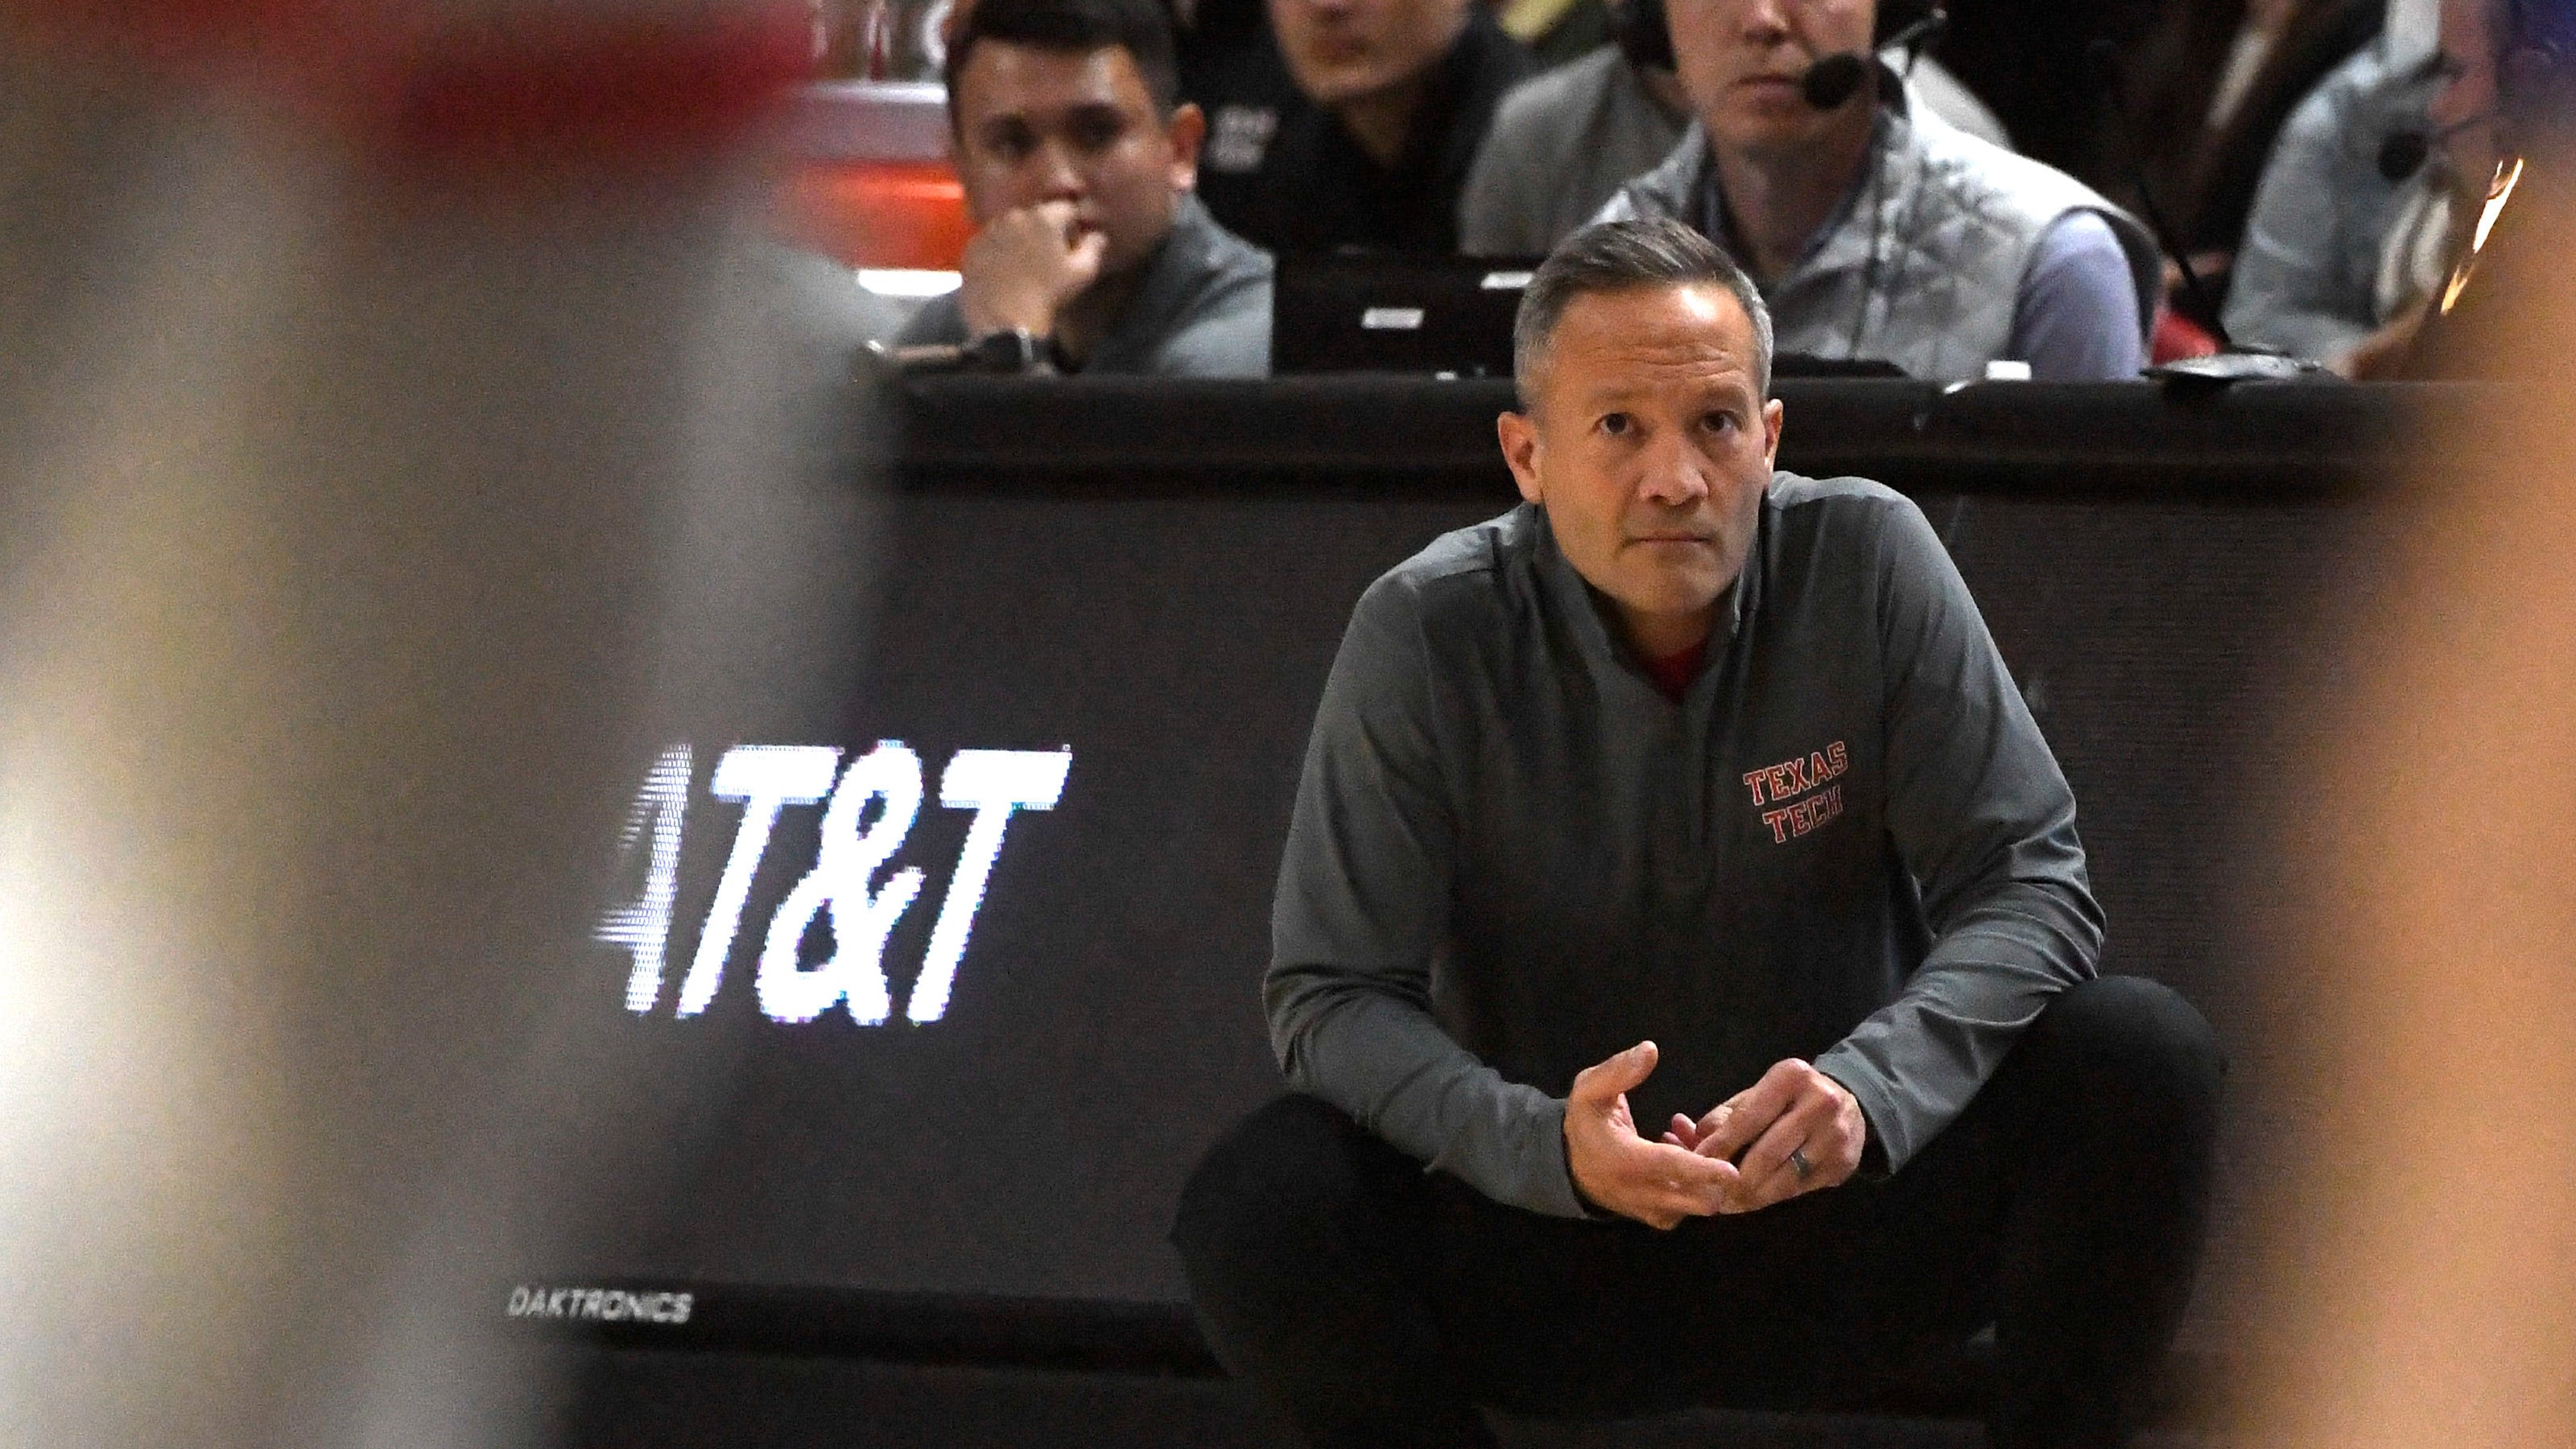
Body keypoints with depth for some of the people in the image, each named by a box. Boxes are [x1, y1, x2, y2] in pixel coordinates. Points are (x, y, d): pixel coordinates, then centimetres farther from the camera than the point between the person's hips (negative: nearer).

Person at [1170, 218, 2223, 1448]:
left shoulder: (1865, 561, -8)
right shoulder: (1428, 635, -10)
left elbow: (2027, 883, -9)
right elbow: (1333, 995, -12)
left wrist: (1869, 1087, -30)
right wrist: (1548, 1148, -32)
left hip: (1846, 1222, 0)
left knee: (2141, 1060, -24)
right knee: (1252, 1212, -28)